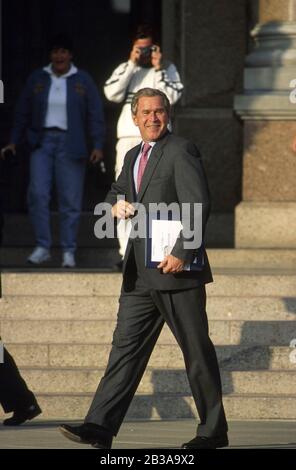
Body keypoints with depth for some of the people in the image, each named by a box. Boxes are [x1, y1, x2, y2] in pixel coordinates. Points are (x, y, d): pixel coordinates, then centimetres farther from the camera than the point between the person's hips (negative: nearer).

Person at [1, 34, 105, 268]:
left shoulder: (83, 80, 4)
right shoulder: (37, 79, 9)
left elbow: (95, 114, 2)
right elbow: (23, 112, 14)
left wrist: (98, 145, -7)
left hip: (70, 144, -2)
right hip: (43, 141, 2)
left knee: (70, 199, -2)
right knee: (37, 194, -10)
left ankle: (69, 251, 4)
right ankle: (42, 247, -2)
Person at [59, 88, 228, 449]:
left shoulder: (181, 151, -7)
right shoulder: (133, 156, 18)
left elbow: (199, 205, -16)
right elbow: (115, 194, 29)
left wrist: (181, 253, -23)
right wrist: (116, 206, 4)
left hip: (176, 270, -8)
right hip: (140, 274, 8)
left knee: (196, 350, 1)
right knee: (126, 345, 1)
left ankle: (213, 431, 9)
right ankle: (100, 427, -4)